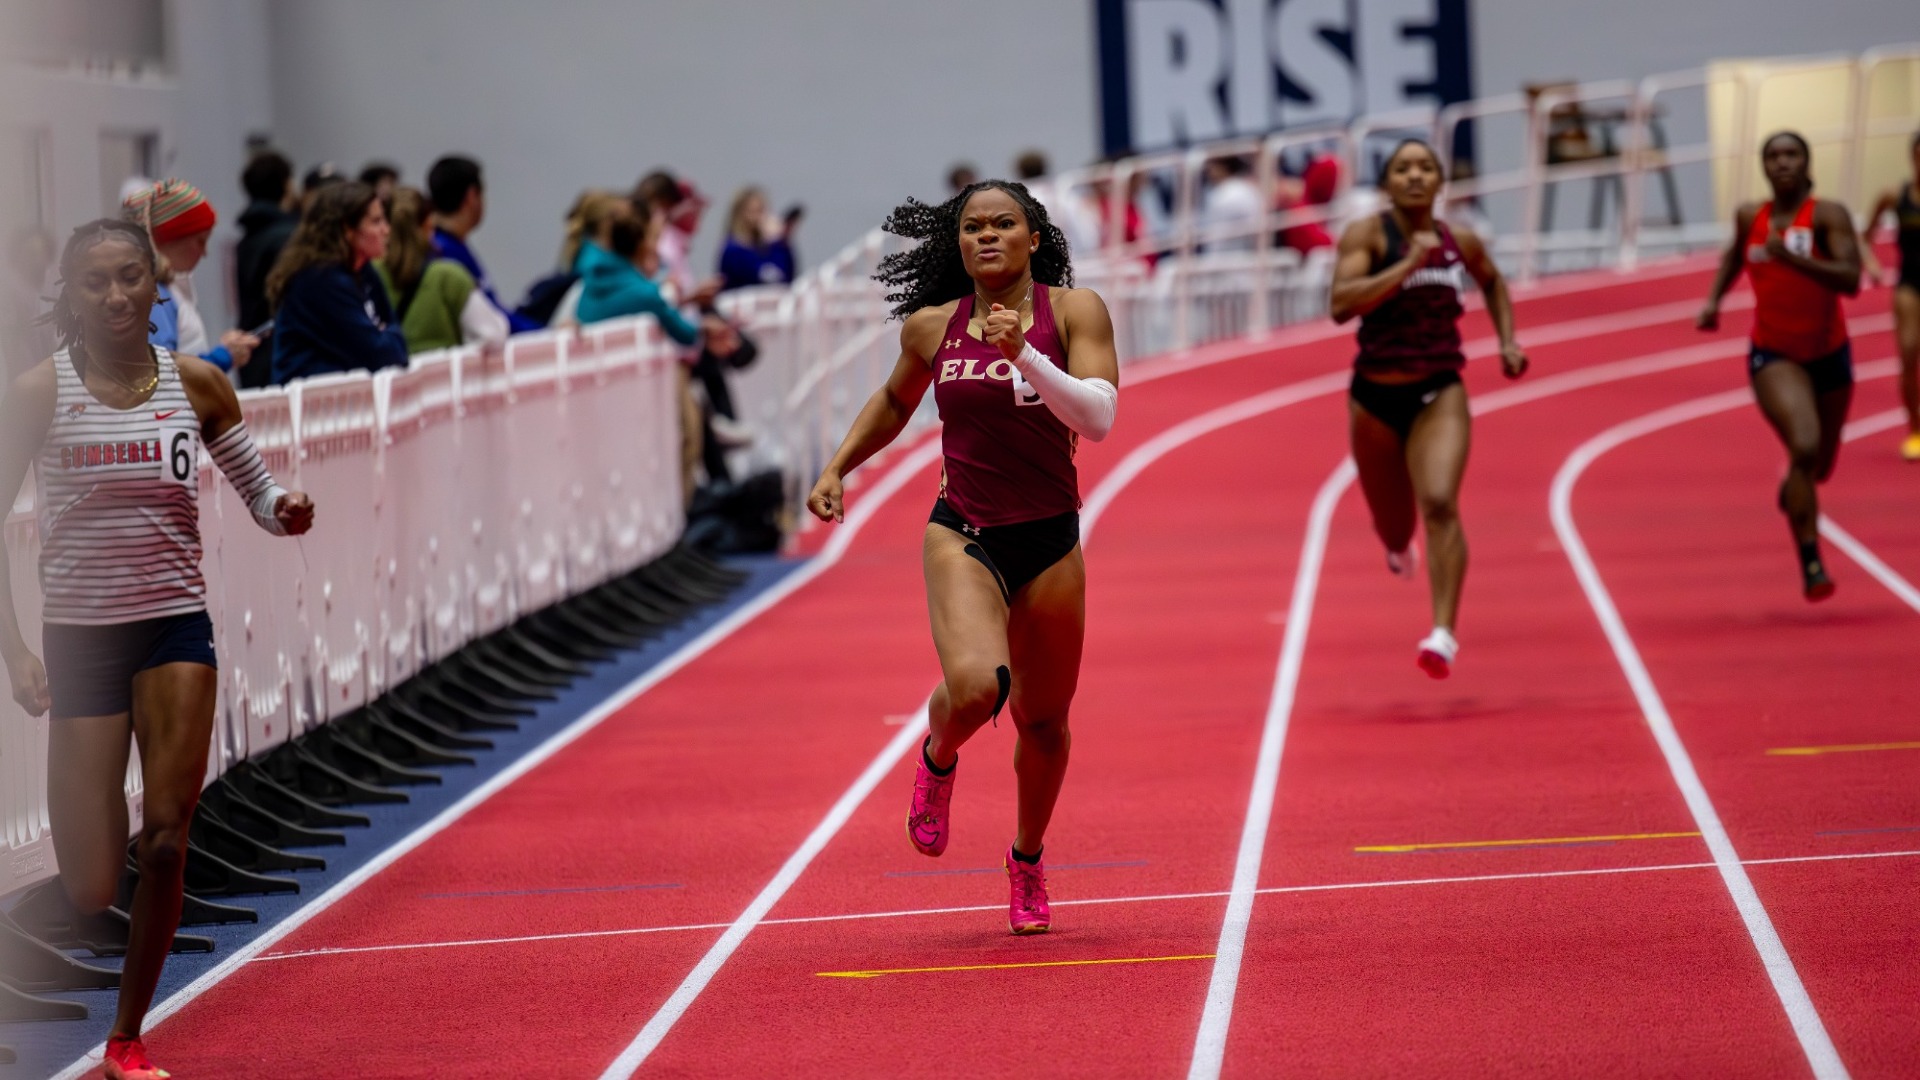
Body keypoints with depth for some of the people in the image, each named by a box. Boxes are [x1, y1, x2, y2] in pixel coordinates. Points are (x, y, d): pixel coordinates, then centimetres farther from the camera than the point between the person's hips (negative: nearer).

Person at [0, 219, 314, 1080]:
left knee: (165, 842, -12)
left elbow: (258, 491, 9)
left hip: (176, 628, 1)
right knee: (89, 892, -4)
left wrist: (286, 514, -15)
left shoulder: (196, 386, 1)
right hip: (78, 636, -1)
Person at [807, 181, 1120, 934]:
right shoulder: (931, 327, 2)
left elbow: (1098, 418, -17)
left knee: (1043, 718, 13)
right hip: (963, 535, -1)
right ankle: (937, 760, 11)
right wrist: (837, 469, 13)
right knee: (976, 686, -27)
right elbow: (894, 403, 23)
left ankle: (1028, 859, 41)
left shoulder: (1073, 311, -4)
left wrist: (1024, 353, -27)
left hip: (1050, 541, 1)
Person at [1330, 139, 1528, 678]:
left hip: (1439, 395, 0)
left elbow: (1492, 282, 26)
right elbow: (1341, 304, -25)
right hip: (1376, 396, 0)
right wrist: (1408, 265, -28)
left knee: (1440, 504, -24)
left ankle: (1444, 634, -30)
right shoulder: (1366, 234, -10)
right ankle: (1399, 548, 57)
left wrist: (1508, 341, 15)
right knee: (1392, 522, 17)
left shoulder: (1460, 242, 3)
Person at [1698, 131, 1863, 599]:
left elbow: (1850, 279, -27)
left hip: (1829, 355, 1)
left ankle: (1792, 488, 58)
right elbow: (1735, 254, 21)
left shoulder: (1829, 216, -13)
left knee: (1821, 465, 18)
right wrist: (1714, 299, 7)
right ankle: (1811, 567, -23)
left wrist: (1792, 258, -37)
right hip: (1774, 356, -1)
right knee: (1804, 447, -26)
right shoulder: (1750, 217, -2)